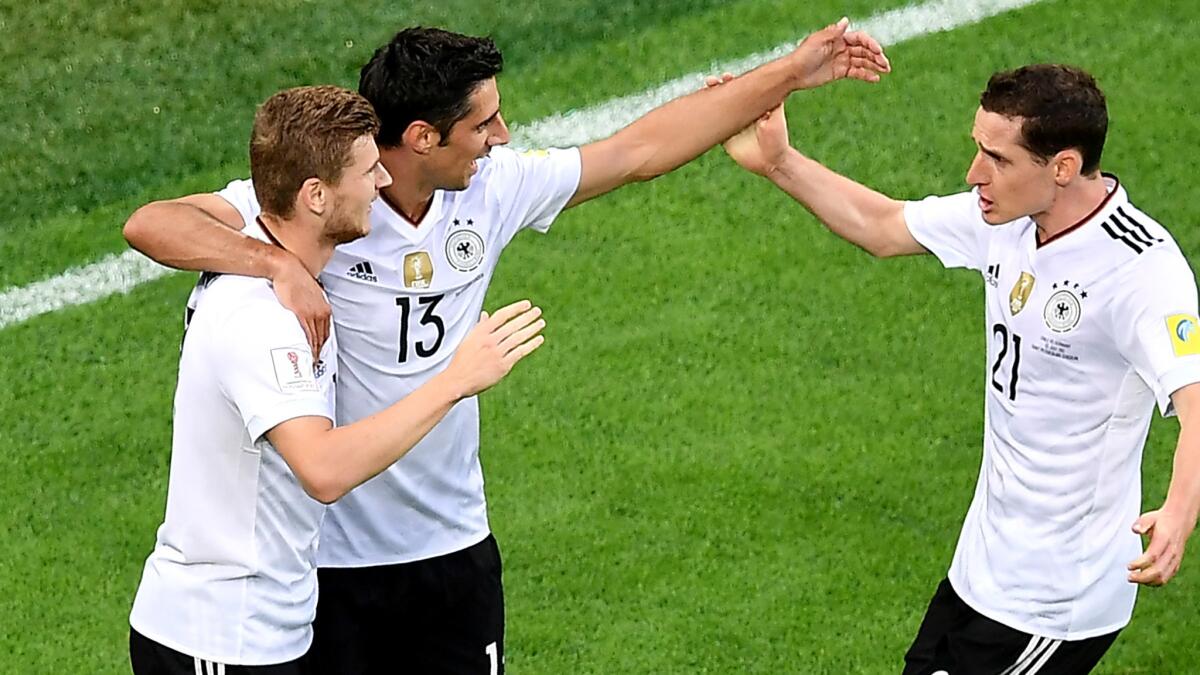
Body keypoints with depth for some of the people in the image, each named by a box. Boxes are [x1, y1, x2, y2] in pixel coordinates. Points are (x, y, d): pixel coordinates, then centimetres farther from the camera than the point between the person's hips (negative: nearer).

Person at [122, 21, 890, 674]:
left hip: (454, 547, 5)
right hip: (327, 560, -5)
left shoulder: (491, 188, -3)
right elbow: (150, 224, -30)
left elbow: (640, 149, 7)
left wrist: (791, 74, 9)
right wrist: (279, 264, -44)